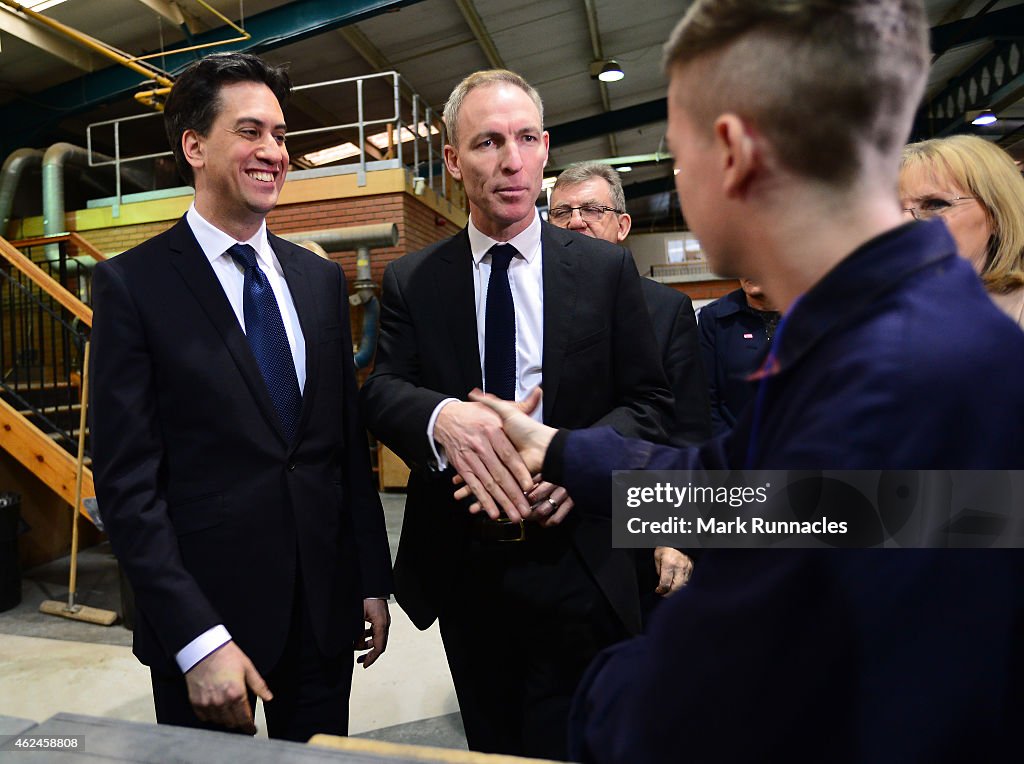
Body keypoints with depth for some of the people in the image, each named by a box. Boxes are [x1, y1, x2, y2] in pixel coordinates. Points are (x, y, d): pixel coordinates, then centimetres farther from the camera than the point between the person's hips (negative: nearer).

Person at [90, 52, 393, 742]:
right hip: (202, 614, -4)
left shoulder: (322, 280, 5)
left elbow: (350, 441, 7)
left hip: (325, 608, 4)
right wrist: (197, 639, -15)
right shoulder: (132, 284, -8)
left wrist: (374, 580, 7)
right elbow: (127, 481, -11)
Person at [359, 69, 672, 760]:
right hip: (461, 568, 2)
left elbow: (650, 401, -1)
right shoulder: (410, 281, 1)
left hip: (575, 568, -1)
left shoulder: (607, 269, -1)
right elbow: (381, 392, -7)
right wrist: (440, 416, -30)